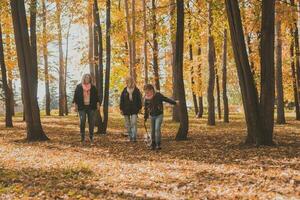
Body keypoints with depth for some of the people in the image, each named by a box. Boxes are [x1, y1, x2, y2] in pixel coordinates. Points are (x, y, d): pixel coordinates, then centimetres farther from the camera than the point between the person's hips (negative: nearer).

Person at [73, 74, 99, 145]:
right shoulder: (79, 87, 5)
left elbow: (96, 96, 13)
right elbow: (75, 96, 5)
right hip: (82, 107, -2)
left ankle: (91, 137, 9)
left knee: (91, 122, 0)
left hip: (91, 107, 2)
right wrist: (75, 104, -3)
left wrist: (97, 104, 4)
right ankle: (82, 138, 1)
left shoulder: (93, 87, 10)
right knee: (82, 122, -8)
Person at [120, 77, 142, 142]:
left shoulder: (136, 90, 1)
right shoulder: (124, 91, 3)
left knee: (134, 123, -12)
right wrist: (121, 109, 1)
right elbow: (121, 100, 6)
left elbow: (139, 100, 6)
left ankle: (134, 137, -13)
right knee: (128, 124, 8)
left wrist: (139, 108, 3)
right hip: (126, 110, 2)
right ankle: (130, 137, 18)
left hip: (134, 110, -2)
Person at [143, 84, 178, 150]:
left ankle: (158, 144, -13)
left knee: (157, 129, -17)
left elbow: (166, 99, -3)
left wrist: (174, 103, 4)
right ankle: (153, 144, 19)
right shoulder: (146, 99, -3)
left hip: (159, 115, -4)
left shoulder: (158, 95, -14)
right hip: (152, 116, 4)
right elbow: (146, 108, 10)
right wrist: (145, 117, 16)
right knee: (153, 130, 7)